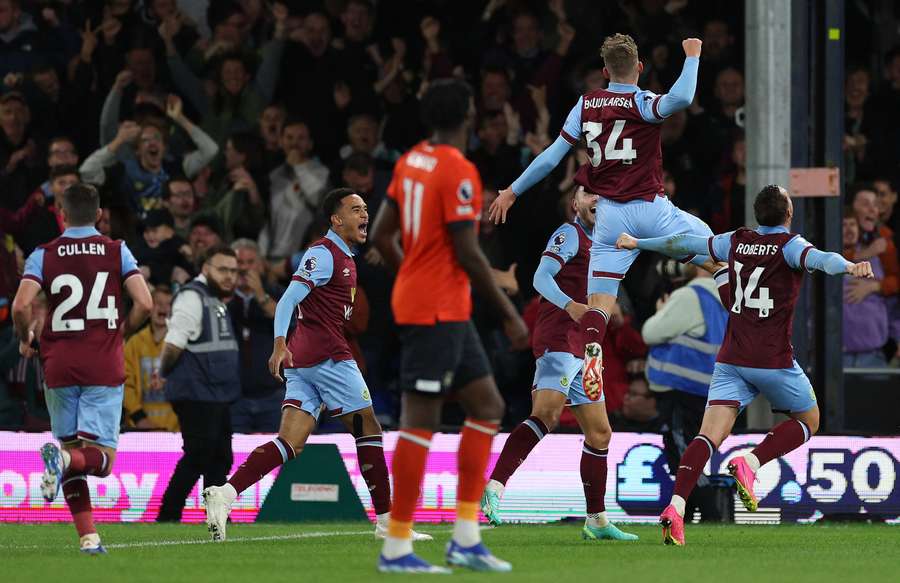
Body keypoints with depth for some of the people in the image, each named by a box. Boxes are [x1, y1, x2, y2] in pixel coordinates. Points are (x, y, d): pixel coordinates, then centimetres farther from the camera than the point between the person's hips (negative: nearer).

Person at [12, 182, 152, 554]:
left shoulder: (43, 255, 1)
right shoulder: (117, 252, 2)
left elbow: (21, 307, -12)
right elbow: (144, 304, -6)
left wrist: (25, 338, 8)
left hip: (59, 367, 1)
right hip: (104, 367, -1)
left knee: (71, 448, 12)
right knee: (101, 459, -1)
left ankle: (88, 537, 2)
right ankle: (63, 460, -35)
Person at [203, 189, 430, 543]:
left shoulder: (344, 258, 23)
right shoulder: (324, 254, -8)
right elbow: (288, 300, -19)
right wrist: (280, 344, -31)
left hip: (303, 361, 9)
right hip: (327, 355, -9)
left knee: (290, 444, -3)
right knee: (368, 430, 0)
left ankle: (225, 493, -19)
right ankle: (386, 521, 4)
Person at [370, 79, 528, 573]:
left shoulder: (410, 162, 10)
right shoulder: (458, 171, -16)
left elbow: (382, 235, 13)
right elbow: (468, 254, -17)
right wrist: (509, 314, -10)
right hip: (438, 311, -9)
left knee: (487, 407, 13)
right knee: (420, 420, -6)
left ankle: (466, 537, 12)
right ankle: (396, 548, -4)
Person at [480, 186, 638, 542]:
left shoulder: (595, 244, 24)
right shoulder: (570, 234, -3)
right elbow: (541, 277, -17)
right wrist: (570, 305, -31)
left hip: (581, 351, 10)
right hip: (558, 340, -10)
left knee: (599, 433, 11)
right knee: (546, 414, -28)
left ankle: (597, 521, 18)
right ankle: (494, 488, -38)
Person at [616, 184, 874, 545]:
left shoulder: (736, 242, 10)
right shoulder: (788, 245, -5)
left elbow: (684, 244, 20)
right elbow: (817, 258, -27)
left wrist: (638, 243, 35)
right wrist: (849, 268, -45)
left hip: (731, 360, 4)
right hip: (773, 361, -4)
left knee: (710, 436, -5)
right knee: (808, 421, 17)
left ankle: (676, 506, -26)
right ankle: (750, 464, -7)